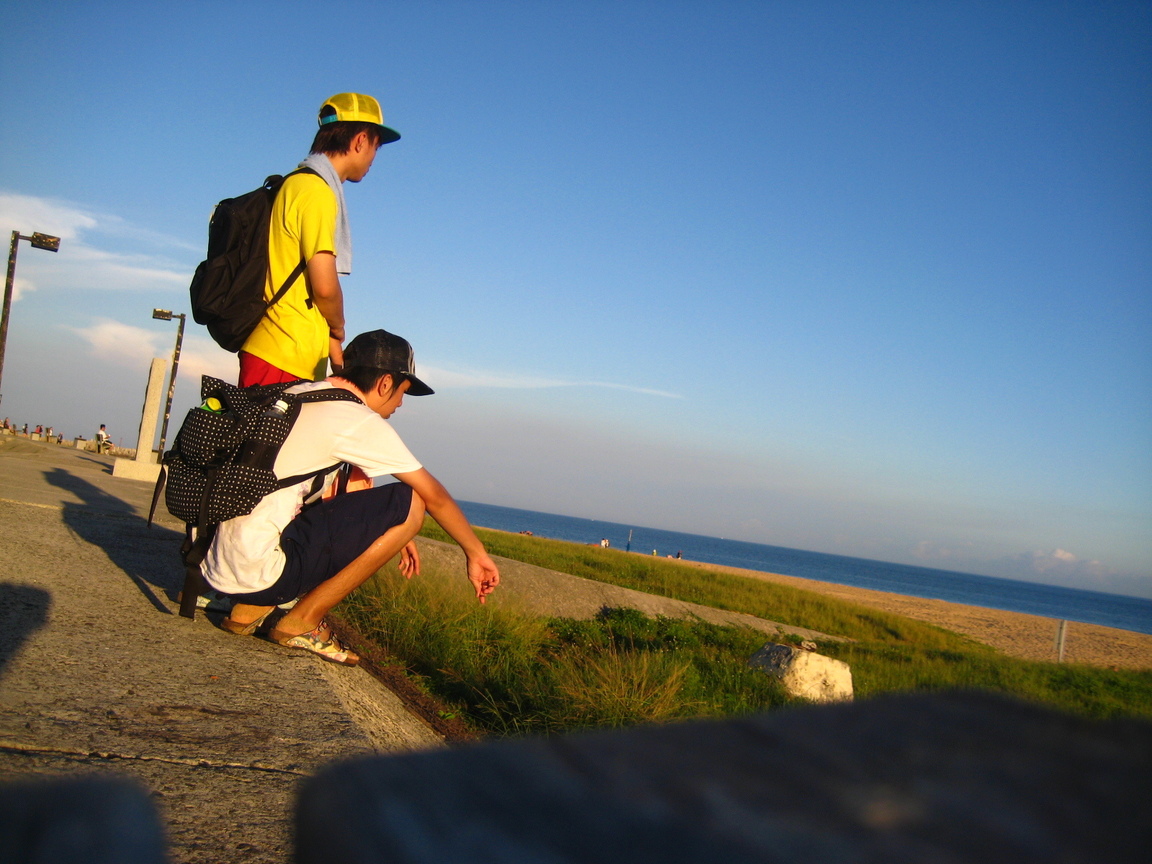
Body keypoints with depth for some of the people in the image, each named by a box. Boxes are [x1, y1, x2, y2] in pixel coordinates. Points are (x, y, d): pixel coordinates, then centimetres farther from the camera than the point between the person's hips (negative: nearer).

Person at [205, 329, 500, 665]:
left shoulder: (296, 394, 15)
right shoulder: (360, 422, -9)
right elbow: (434, 496, 1)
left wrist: (387, 531, 32)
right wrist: (476, 554, 14)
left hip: (216, 565, 9)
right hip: (258, 572, -9)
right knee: (409, 503, -7)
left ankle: (250, 610, 16)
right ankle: (301, 623, 0)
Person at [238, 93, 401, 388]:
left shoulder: (296, 184, 18)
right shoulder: (317, 190, -11)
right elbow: (325, 286, -18)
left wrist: (330, 340, 14)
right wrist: (338, 331, 1)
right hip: (282, 362, -9)